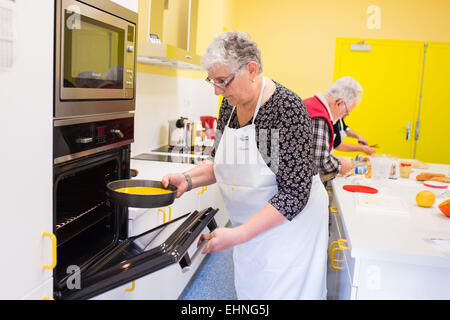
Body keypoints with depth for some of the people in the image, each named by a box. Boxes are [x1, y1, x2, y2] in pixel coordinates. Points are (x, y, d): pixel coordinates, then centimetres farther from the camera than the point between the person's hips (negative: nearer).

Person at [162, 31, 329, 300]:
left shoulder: (286, 107, -23)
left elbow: (294, 193, -24)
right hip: (248, 225, 7)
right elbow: (222, 162, 12)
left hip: (288, 224, -6)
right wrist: (188, 179, -8)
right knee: (247, 291, 14)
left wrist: (238, 234, -25)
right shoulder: (231, 103, -1)